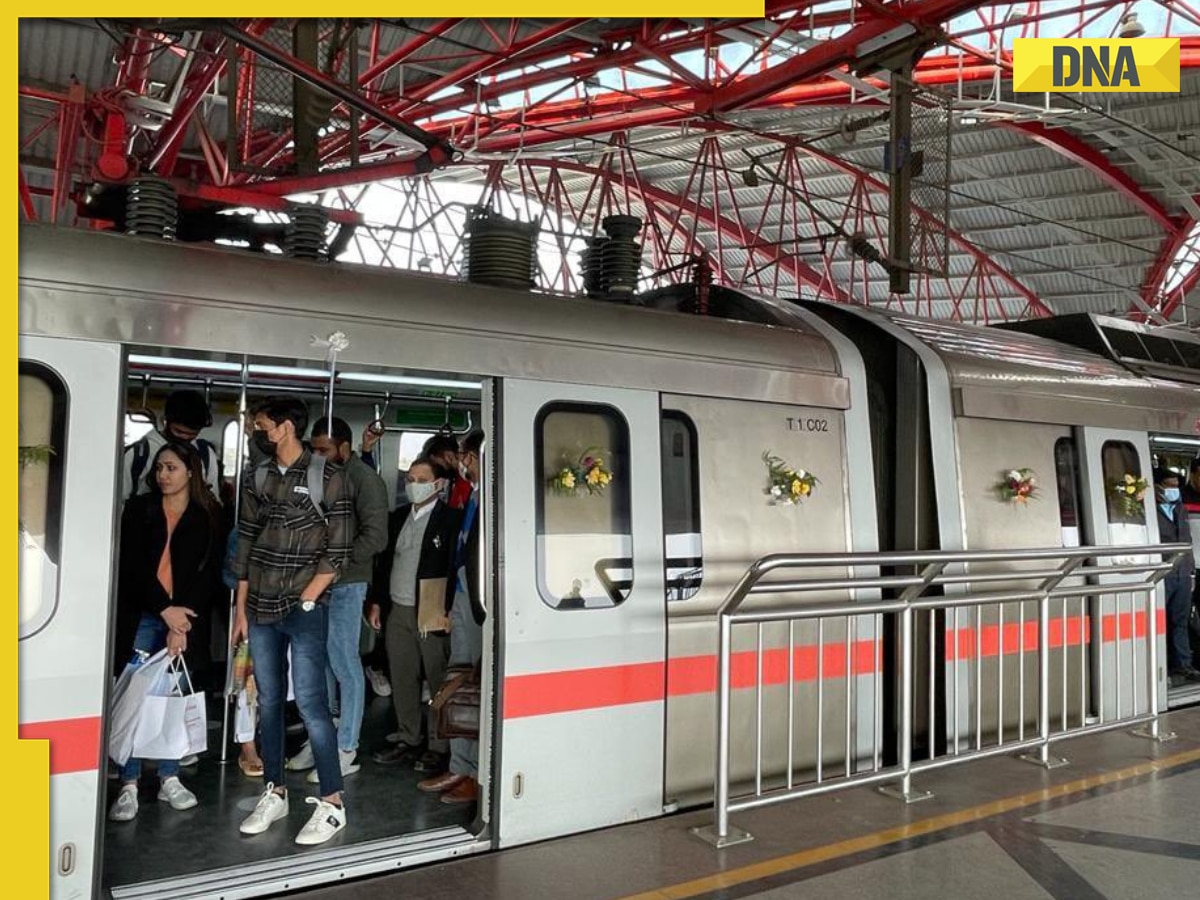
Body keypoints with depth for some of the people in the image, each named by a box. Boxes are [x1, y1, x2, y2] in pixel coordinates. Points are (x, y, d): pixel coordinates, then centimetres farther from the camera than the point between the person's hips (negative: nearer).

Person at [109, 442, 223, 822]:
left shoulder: (208, 517, 3)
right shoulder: (139, 509, 5)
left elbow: (209, 574, -2)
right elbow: (133, 564, -1)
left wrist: (183, 621, -11)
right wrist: (164, 609, -11)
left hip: (183, 617, 0)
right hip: (142, 614, 0)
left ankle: (169, 778, 14)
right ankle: (129, 785, 2)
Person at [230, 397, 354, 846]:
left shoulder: (327, 479, -6)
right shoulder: (256, 479, 10)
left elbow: (338, 550, -7)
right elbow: (245, 544, 11)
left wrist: (305, 600, -10)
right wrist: (241, 608, 9)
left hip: (305, 610, -5)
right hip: (261, 610, 5)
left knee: (310, 703, -6)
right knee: (269, 701, 12)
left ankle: (332, 803, 4)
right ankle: (274, 794, 24)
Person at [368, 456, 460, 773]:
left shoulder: (449, 519, -7)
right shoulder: (398, 516, 14)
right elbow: (385, 559, 18)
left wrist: (447, 611, -17)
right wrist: (376, 601, 14)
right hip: (398, 610, 7)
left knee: (438, 681, 0)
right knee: (402, 680, 12)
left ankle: (440, 747, 9)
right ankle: (408, 741, 24)